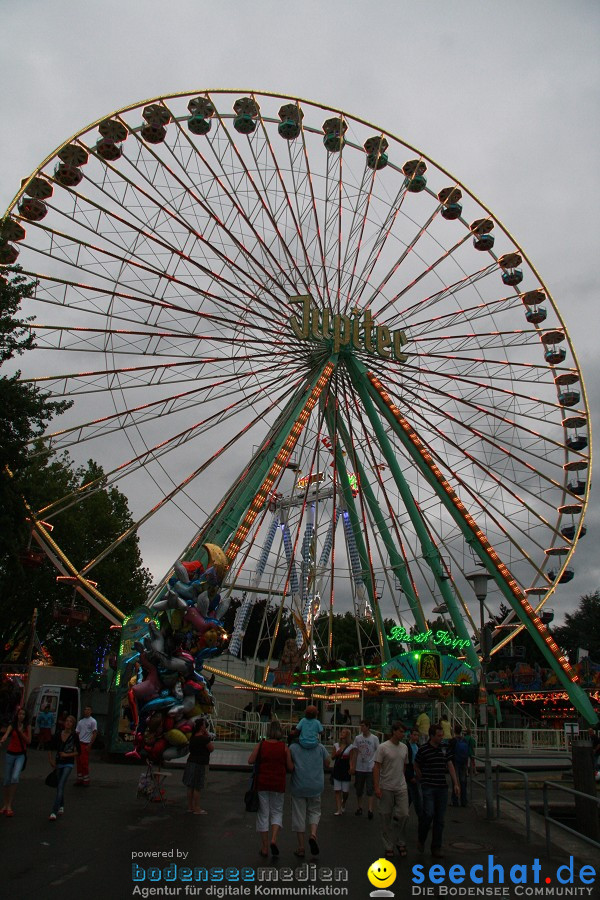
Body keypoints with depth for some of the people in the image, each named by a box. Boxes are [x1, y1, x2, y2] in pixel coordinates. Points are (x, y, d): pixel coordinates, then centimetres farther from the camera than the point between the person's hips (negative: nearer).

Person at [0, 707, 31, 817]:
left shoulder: (27, 727, 0)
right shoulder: (12, 726, -3)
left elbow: (29, 741, -4)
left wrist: (21, 732, -16)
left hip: (21, 755, -1)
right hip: (10, 754, 1)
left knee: (15, 778, -20)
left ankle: (9, 806, -14)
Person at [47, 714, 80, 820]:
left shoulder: (74, 736, -8)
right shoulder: (58, 734, -1)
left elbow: (78, 752, -4)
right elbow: (51, 749, 9)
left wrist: (67, 755, -12)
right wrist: (51, 760, -1)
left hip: (68, 763, -4)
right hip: (58, 763, 4)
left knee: (60, 786, -14)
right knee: (59, 786, 16)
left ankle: (54, 812, -16)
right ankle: (61, 806, 37)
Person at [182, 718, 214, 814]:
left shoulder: (193, 737, 6)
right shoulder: (204, 738, -19)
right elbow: (212, 748, -8)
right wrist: (209, 737, -3)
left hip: (191, 762, 8)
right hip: (199, 764, -8)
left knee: (190, 787, 15)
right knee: (197, 788, 0)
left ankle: (190, 807, 24)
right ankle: (197, 809, 8)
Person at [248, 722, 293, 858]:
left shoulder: (261, 744, -4)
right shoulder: (284, 747, -5)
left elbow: (250, 761, -8)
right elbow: (290, 767, -4)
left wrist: (261, 760, 10)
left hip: (262, 784, 0)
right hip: (278, 785, 0)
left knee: (263, 813, 10)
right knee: (277, 812, 16)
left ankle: (264, 847, 14)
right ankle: (273, 839, -4)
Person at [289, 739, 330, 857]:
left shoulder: (293, 748, -5)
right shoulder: (320, 747, 1)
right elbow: (327, 762, 11)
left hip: (298, 786, -1)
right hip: (316, 786, 1)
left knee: (299, 816, 9)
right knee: (314, 811, 19)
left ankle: (301, 848, 14)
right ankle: (313, 835, -6)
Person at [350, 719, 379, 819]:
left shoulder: (374, 738, -4)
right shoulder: (357, 738, 3)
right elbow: (355, 753, 6)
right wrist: (352, 766, 2)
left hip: (370, 768, -3)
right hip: (359, 768, 3)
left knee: (370, 790, -7)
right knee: (359, 789, 12)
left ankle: (370, 810, -8)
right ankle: (359, 807, 26)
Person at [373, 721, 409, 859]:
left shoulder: (404, 747, 7)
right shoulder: (383, 747, -11)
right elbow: (376, 767, -12)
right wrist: (376, 787, -17)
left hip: (401, 787, 4)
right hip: (386, 788, -4)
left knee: (403, 814, -2)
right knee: (386, 818, 5)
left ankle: (400, 842, 19)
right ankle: (389, 847, 18)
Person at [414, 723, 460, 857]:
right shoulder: (423, 749, -7)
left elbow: (450, 766, 11)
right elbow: (416, 766, 6)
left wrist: (456, 784, 6)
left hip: (442, 787, 5)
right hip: (428, 787, -4)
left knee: (439, 819, 5)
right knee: (429, 814, -14)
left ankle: (436, 848, 15)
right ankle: (421, 839, 11)